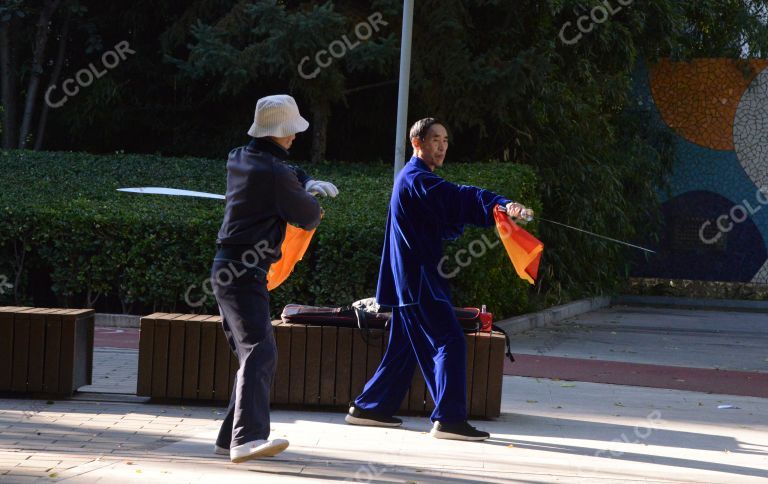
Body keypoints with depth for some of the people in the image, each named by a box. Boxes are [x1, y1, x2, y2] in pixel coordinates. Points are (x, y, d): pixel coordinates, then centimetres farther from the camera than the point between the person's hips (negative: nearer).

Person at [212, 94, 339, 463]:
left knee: (252, 353, 17)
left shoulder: (239, 158, 11)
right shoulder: (276, 175, -16)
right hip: (245, 273, -10)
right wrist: (311, 201, 17)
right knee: (260, 352, -20)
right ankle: (247, 439, -34)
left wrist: (307, 182, 10)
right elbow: (309, 218, -5)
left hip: (228, 269, 10)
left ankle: (231, 438, 20)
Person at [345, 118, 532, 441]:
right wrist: (500, 205, -44)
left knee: (405, 348, 16)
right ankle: (449, 419, -16)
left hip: (411, 280, 11)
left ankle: (368, 408, 23)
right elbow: (456, 197, -31)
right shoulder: (416, 178, -13)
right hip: (418, 280, -11)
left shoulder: (417, 179, 21)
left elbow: (446, 225, 19)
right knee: (449, 342, -13)